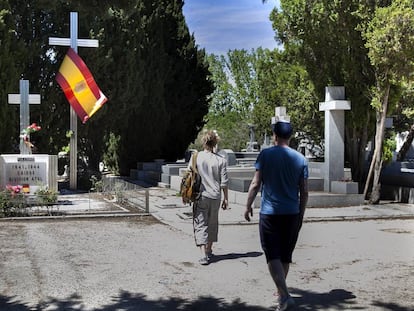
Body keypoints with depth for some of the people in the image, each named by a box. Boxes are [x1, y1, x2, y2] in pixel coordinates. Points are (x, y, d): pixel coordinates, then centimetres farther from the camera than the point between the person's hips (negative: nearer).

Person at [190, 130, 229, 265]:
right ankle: (209, 251, 30)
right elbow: (224, 182, -2)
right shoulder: (221, 160, -4)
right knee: (212, 224, 18)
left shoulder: (196, 157, -5)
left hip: (200, 197, -1)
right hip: (215, 197, 2)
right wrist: (226, 198, 8)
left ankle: (204, 254, -12)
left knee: (200, 225, 1)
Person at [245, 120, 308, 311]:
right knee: (285, 255, 16)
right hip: (292, 214, 4)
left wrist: (248, 206, 4)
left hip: (269, 213, -4)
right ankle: (281, 291, 31)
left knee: (273, 255, -2)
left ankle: (285, 295, -14)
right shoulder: (300, 159, 2)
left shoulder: (266, 155, -6)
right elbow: (304, 191, 4)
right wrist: (301, 215, 14)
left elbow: (256, 184, -8)